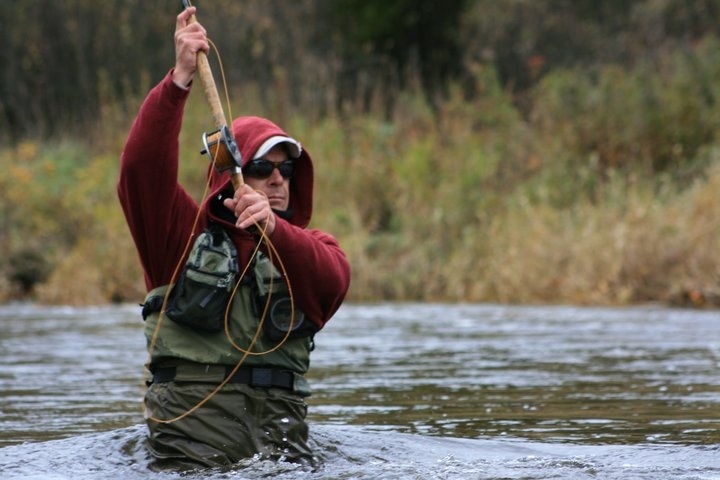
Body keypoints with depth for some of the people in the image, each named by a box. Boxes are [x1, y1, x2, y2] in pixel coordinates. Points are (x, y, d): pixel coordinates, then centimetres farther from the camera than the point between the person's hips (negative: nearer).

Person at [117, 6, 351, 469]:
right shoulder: (186, 231, 14)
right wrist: (180, 78, -13)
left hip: (279, 422, 2)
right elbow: (144, 165, -3)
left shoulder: (308, 243, 19)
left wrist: (273, 230, -22)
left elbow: (334, 280, -5)